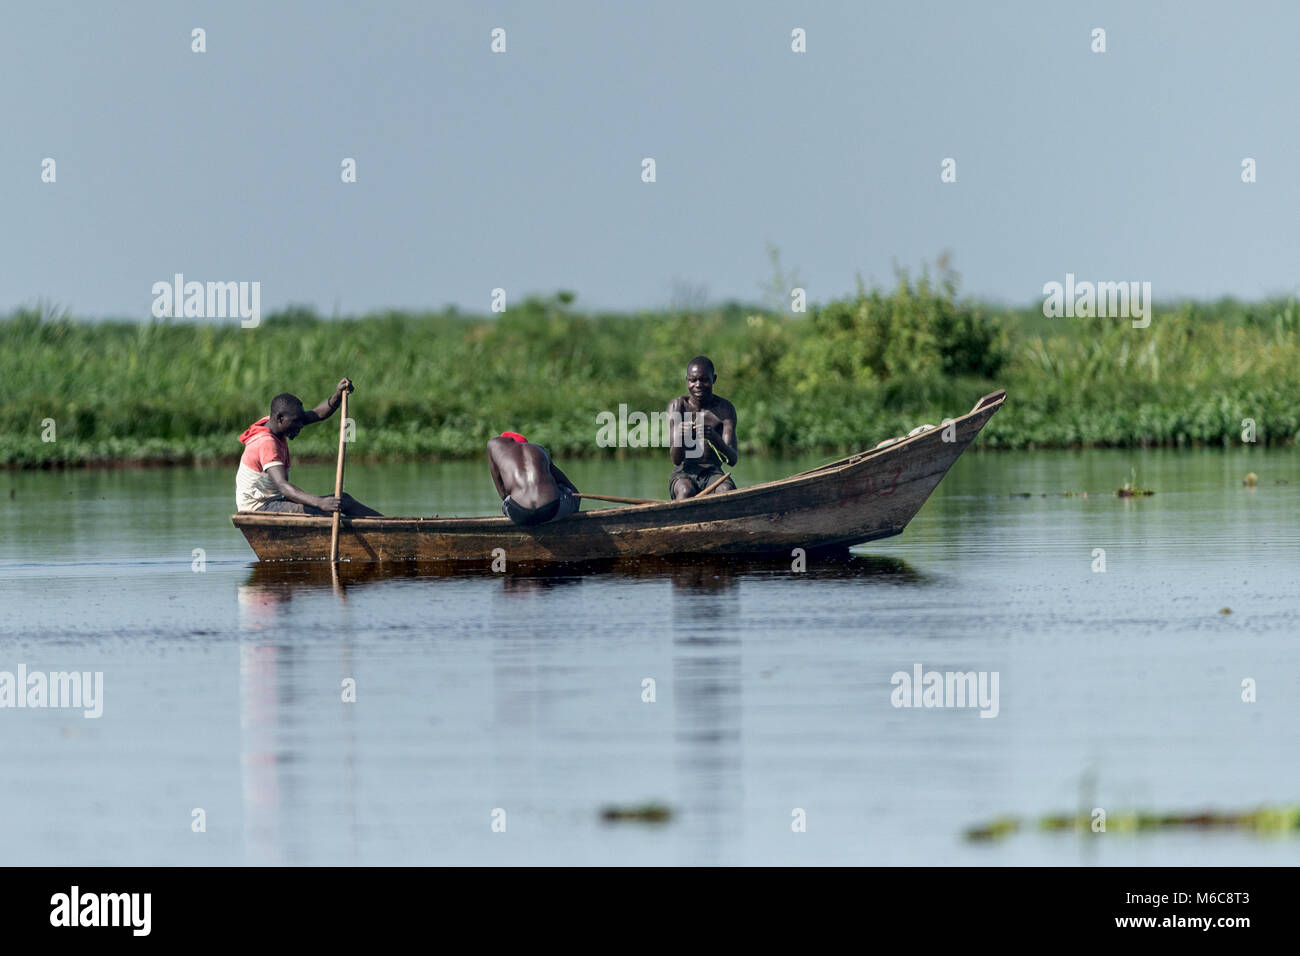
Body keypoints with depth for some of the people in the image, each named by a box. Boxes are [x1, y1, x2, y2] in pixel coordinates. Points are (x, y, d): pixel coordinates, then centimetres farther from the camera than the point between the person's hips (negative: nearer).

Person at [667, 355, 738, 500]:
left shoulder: (725, 409, 0)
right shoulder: (678, 406, -1)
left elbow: (732, 460, -9)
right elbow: (676, 460, -7)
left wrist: (714, 438, -31)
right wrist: (679, 437, -31)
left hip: (713, 473, 1)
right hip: (685, 473, -1)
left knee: (727, 489, -34)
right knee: (686, 490, -36)